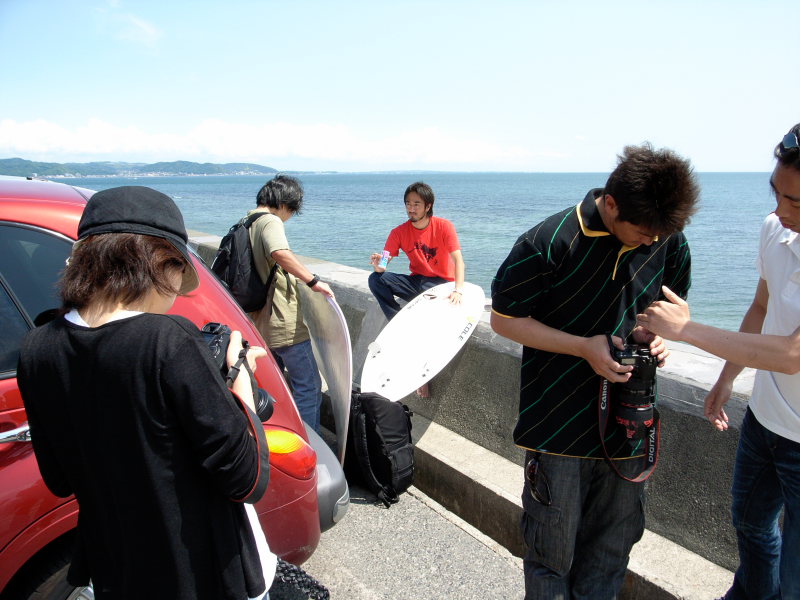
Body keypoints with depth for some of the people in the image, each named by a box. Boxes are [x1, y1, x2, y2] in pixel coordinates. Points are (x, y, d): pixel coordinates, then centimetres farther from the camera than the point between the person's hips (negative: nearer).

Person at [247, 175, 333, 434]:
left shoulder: (245, 223, 15)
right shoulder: (271, 222, -14)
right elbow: (280, 253, -36)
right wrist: (313, 281, -30)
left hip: (262, 323, 10)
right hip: (284, 323, -10)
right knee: (308, 387, -2)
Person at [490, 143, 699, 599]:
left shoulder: (669, 240, -3)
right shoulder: (550, 243, -19)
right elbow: (505, 319, -10)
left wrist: (654, 333, -9)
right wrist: (584, 347, -20)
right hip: (559, 426, -4)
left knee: (613, 546, 20)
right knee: (554, 551, 11)